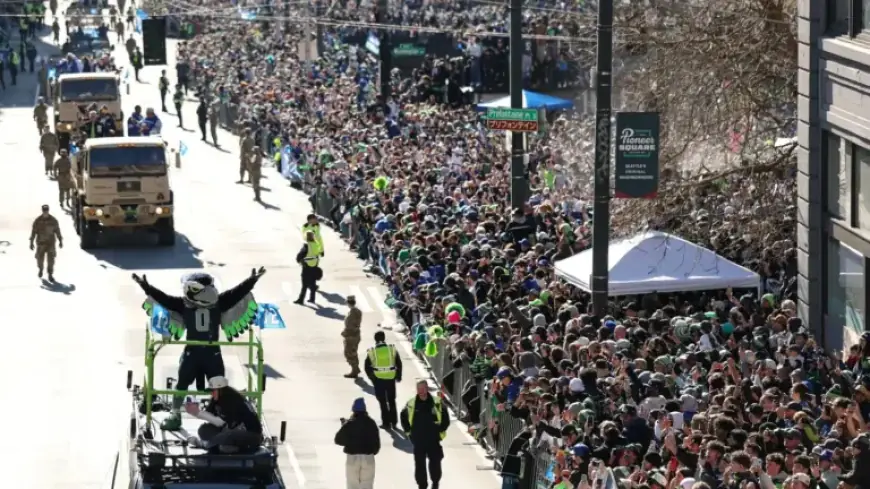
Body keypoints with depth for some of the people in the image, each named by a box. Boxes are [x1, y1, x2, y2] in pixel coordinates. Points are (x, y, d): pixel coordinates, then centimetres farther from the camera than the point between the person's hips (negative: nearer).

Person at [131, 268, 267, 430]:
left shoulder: (218, 302, -2)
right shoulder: (183, 304, -6)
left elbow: (237, 293, -3)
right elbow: (162, 297, -10)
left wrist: (252, 280, -11)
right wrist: (145, 286, -19)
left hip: (213, 352, 1)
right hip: (192, 352, -1)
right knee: (181, 384, 7)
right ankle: (175, 416, 19)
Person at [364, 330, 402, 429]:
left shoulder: (372, 352, -8)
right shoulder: (392, 349, -5)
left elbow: (367, 367, -3)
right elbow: (399, 364, 1)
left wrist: (372, 377, 11)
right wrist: (398, 376, 14)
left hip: (378, 379, -2)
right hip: (391, 378, 2)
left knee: (383, 402, 10)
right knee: (392, 401, 17)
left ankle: (386, 423, 9)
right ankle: (394, 422, 21)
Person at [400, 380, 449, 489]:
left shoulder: (437, 403, -5)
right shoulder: (411, 404, -1)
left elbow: (446, 419, 4)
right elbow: (404, 417, 14)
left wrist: (440, 430, -1)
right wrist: (409, 431, 8)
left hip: (433, 440, -1)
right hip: (418, 440, 1)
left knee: (435, 462, 5)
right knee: (419, 464, 2)